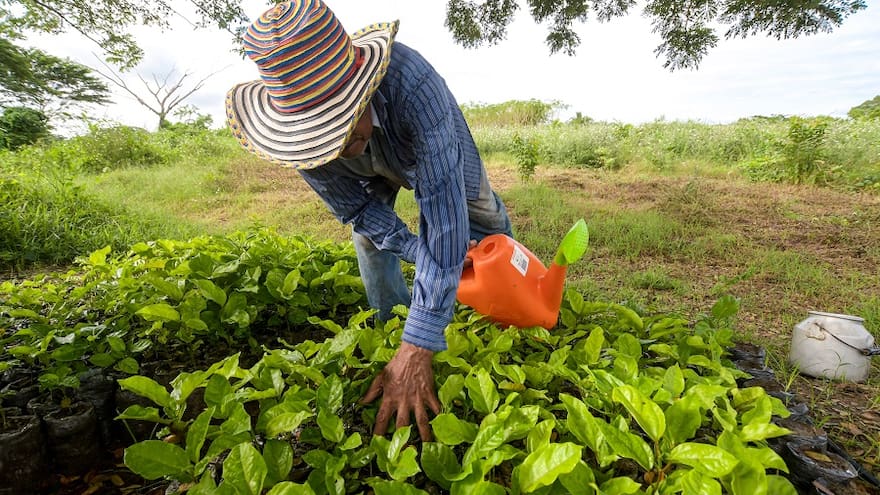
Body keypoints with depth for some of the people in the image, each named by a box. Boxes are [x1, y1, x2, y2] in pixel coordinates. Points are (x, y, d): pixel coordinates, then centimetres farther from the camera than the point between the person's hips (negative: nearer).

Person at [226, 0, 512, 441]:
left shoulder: (411, 82, -51)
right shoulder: (295, 114, -36)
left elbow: (443, 211, -54)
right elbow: (355, 207, -25)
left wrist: (417, 349, -56)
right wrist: (422, 252, -31)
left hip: (438, 149, -2)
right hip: (374, 169, 2)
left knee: (487, 225, 12)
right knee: (366, 231, -7)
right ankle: (393, 322, 18)